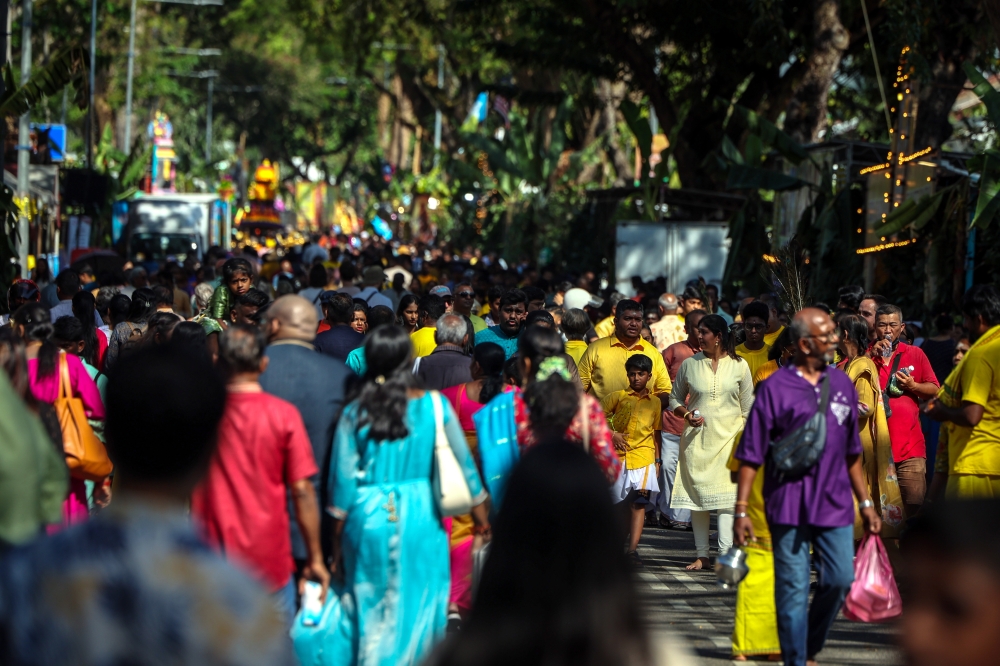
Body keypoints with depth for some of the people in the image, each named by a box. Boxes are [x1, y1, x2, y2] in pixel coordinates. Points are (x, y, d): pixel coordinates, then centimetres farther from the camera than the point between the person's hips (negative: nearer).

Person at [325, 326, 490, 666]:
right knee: (416, 608, 12)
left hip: (368, 519, 1)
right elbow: (463, 461, 2)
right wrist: (480, 513, 15)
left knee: (369, 608, 13)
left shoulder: (355, 412, -5)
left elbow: (343, 478, -2)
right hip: (419, 520, -1)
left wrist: (338, 537, 7)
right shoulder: (434, 405, -6)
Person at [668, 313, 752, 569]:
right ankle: (702, 554, 8)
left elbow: (748, 408, 7)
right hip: (697, 438, 2)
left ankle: (725, 552, -13)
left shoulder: (738, 366, 3)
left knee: (726, 494, -11)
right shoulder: (689, 365, 6)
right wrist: (686, 415, -8)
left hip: (728, 437, -2)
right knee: (697, 492, 2)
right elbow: (675, 399, 13)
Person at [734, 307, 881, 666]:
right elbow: (751, 456, -4)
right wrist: (741, 510, -9)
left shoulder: (842, 384, 12)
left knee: (840, 579, 3)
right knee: (793, 589, -1)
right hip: (789, 506, -4)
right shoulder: (775, 388, -4)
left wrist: (866, 502, 18)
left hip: (835, 504, 4)